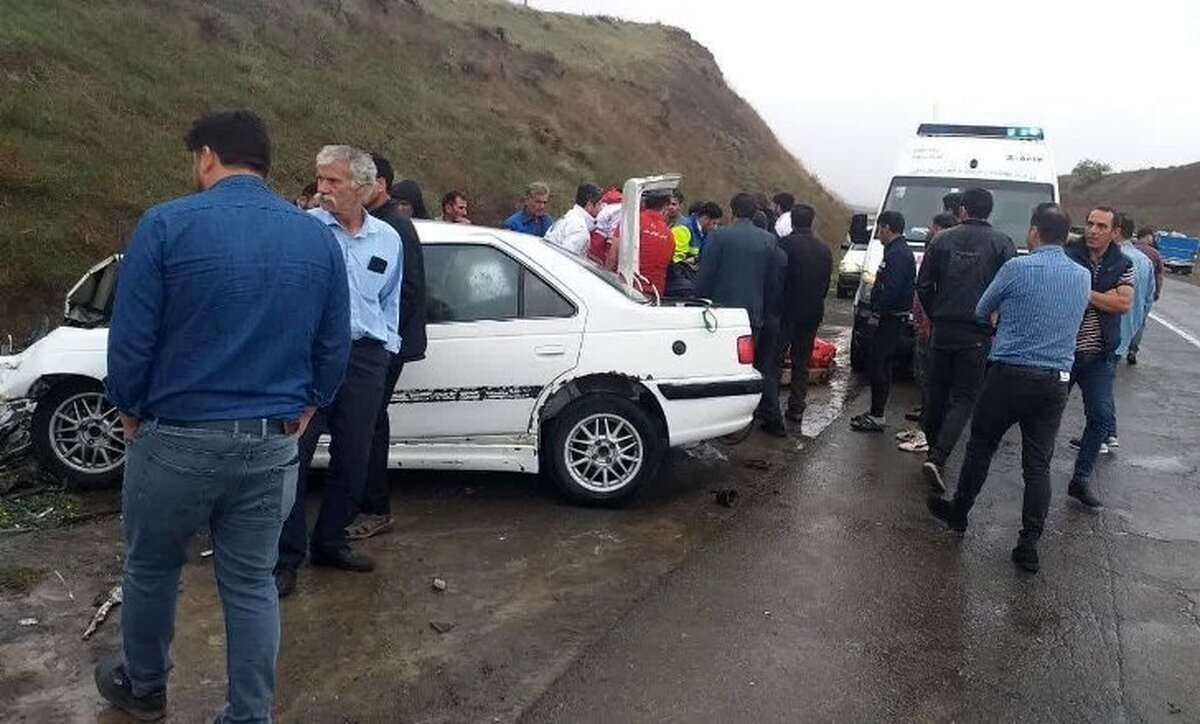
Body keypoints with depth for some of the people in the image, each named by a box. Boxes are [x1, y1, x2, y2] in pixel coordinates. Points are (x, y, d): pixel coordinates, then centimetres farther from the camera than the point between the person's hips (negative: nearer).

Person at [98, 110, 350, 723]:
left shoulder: (167, 224, -12)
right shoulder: (319, 238, 1)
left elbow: (129, 337, -11)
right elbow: (335, 344, 5)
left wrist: (131, 410, 6)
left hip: (176, 439, -2)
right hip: (273, 444, 3)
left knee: (151, 571, 21)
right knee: (251, 584, 13)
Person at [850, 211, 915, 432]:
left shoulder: (897, 254, -17)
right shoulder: (898, 250, 16)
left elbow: (890, 289, -25)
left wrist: (877, 313, -18)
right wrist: (878, 312, 14)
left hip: (889, 319, -11)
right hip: (889, 318, 11)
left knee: (879, 366, -7)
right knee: (881, 364, 15)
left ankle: (877, 416, -2)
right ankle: (877, 412, 24)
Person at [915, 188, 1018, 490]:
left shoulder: (942, 240, 4)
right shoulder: (1002, 243, -2)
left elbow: (923, 286, 4)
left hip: (943, 329, 3)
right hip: (978, 334, -2)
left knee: (937, 393, 15)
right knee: (964, 398, 0)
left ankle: (933, 450, 26)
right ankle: (937, 458, -14)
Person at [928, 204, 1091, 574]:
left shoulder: (1018, 268, -11)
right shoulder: (1084, 277, 6)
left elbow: (980, 312, 2)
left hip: (1011, 375, -4)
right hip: (1056, 383, 4)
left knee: (981, 447, 13)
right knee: (1038, 464, 6)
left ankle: (958, 513, 27)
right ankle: (1029, 544, 6)